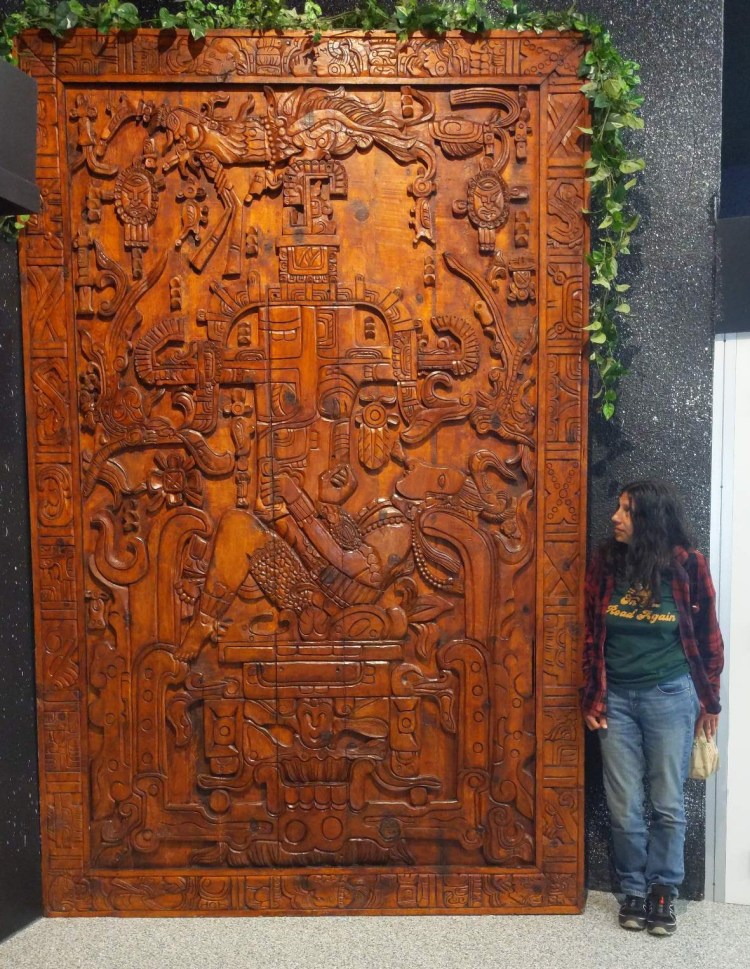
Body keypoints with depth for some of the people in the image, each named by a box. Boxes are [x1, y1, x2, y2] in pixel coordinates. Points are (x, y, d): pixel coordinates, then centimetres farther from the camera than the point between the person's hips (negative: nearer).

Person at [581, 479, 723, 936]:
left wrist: (710, 700, 5)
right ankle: (633, 890, 25)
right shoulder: (606, 563, -2)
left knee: (669, 803, 7)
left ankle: (663, 891, 24)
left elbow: (707, 636, 1)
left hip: (670, 696, -2)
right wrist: (592, 698, 3)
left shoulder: (687, 565, -7)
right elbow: (591, 635, 3)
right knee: (624, 805, 7)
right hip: (617, 698, 2)